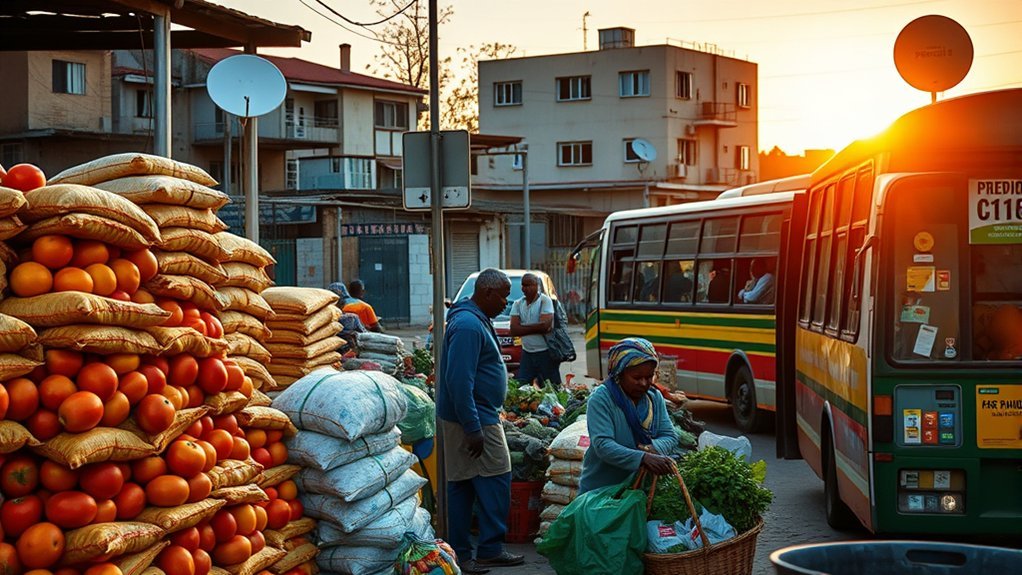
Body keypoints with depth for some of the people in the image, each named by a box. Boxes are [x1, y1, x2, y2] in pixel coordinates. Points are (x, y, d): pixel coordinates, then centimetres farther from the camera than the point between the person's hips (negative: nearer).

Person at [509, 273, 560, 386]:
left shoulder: (545, 300, -6)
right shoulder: (518, 304, 7)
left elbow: (545, 325, -19)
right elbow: (514, 331, -4)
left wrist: (523, 327, -8)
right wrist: (537, 327, -10)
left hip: (546, 353, -5)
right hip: (527, 353, 5)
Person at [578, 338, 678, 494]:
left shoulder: (655, 397, -2)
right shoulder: (600, 399, -19)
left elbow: (670, 436, -1)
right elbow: (603, 445, -28)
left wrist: (654, 448, -25)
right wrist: (643, 458, -41)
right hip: (600, 488, -4)